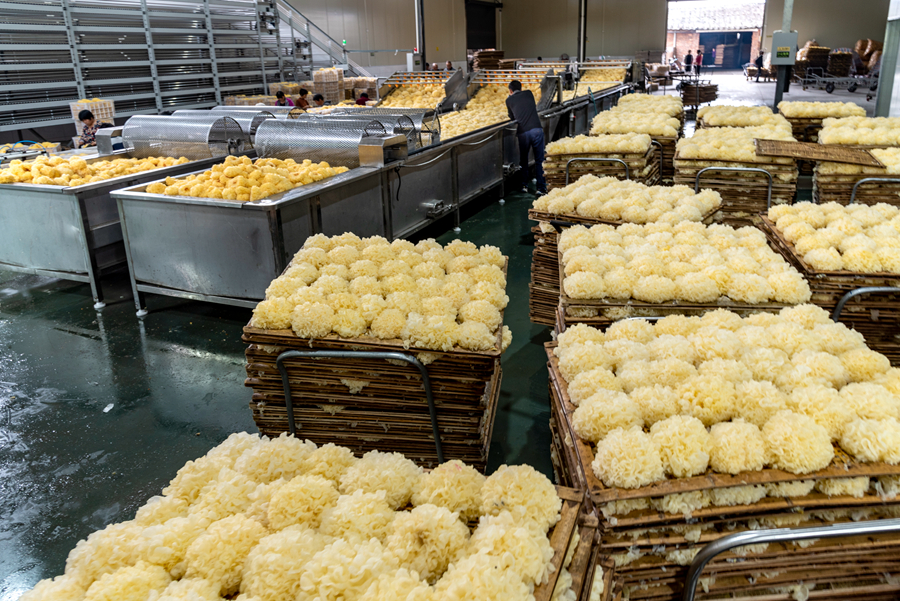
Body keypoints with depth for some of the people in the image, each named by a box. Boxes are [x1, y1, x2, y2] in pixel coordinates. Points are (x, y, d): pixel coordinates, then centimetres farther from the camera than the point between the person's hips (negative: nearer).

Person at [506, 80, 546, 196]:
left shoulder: (509, 100, 10)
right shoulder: (528, 93, 15)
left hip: (523, 132, 0)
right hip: (536, 129, 1)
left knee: (523, 160, 17)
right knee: (539, 160, 4)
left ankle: (524, 186, 23)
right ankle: (541, 188, 0)